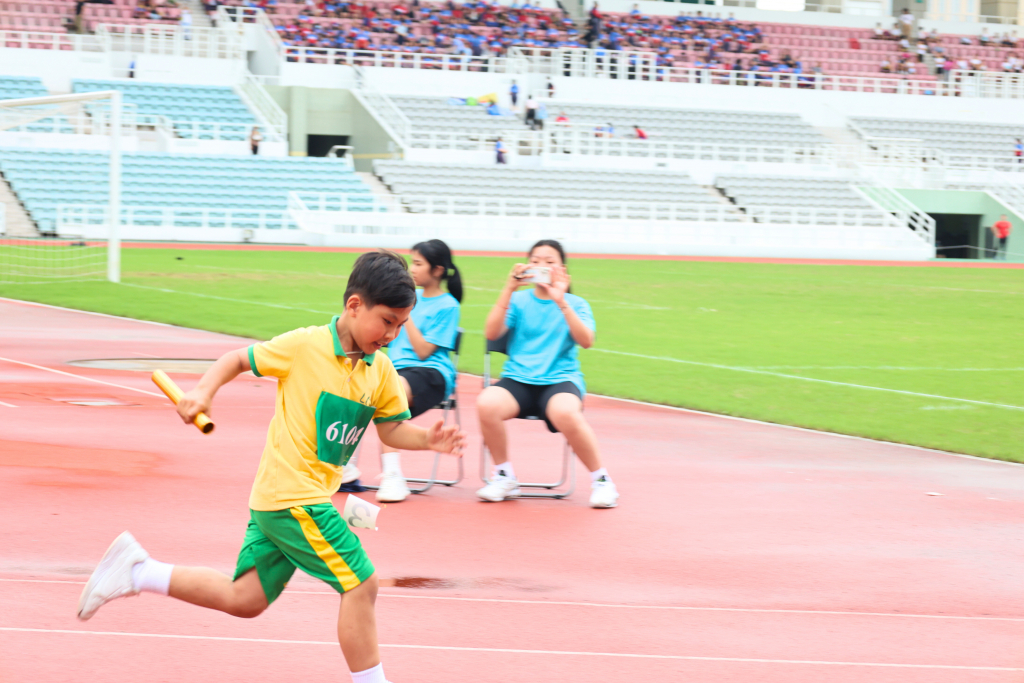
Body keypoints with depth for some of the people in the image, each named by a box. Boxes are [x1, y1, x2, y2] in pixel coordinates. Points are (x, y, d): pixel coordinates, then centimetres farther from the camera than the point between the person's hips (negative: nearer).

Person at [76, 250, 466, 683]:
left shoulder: (381, 372, 6)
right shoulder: (303, 347, -12)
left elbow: (392, 430, 14)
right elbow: (239, 359, 1)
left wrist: (427, 439, -5)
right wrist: (204, 392, -13)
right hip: (293, 499, -8)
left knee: (245, 599, 13)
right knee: (361, 584, -10)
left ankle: (137, 571, 20)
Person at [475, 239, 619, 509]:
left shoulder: (575, 304, 12)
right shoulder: (518, 301, 14)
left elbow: (586, 340, -7)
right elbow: (491, 333, -2)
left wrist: (561, 303, -15)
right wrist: (509, 290, -9)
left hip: (561, 379, -2)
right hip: (518, 379, 2)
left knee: (565, 414, -39)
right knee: (487, 404, -32)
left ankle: (600, 479, -17)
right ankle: (504, 477, -10)